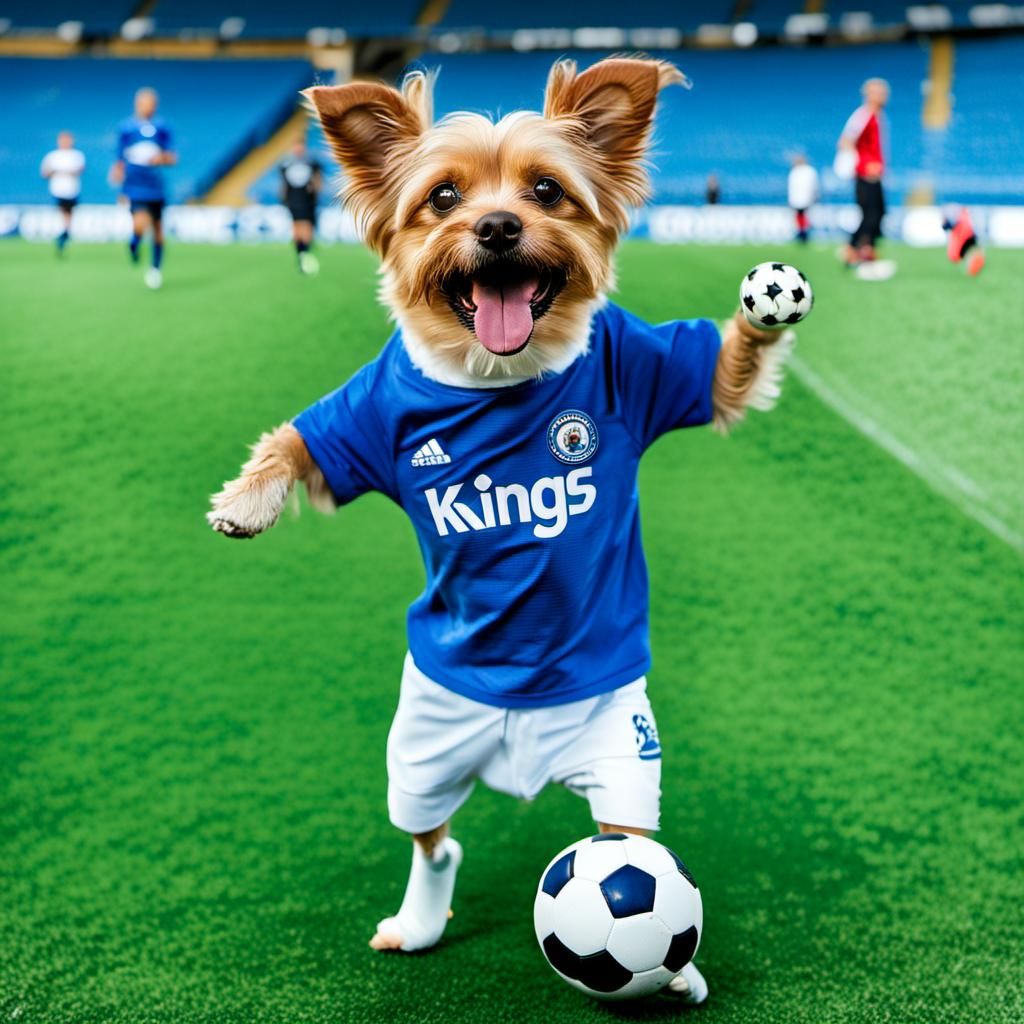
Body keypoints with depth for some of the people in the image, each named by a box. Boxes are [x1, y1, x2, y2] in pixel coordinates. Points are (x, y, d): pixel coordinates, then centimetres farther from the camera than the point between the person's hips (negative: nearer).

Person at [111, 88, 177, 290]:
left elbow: (172, 158, 3)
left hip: (156, 187, 3)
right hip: (135, 187, -3)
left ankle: (156, 269, 28)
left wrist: (162, 158, -18)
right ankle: (134, 243, 13)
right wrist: (118, 170, -8)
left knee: (157, 229, 9)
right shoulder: (126, 128, 1)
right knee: (141, 223, -23)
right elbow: (121, 159, 11)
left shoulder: (162, 128, 4)